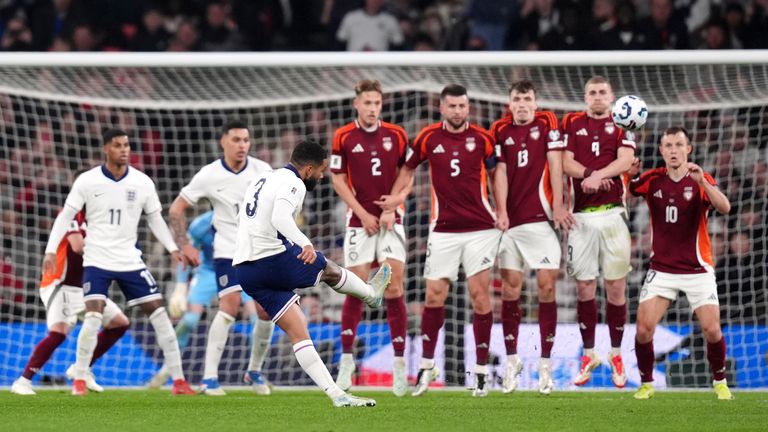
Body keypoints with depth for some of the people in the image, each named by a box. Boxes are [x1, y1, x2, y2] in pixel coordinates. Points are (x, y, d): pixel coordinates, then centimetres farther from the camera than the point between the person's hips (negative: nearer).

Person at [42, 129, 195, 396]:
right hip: (97, 260, -3)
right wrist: (51, 250, -10)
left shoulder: (143, 183, 0)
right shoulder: (87, 181, -6)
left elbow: (155, 219, 11)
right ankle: (79, 381, -6)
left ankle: (179, 381, 3)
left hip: (130, 261, 3)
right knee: (94, 316, -19)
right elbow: (65, 216, -2)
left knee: (158, 312, -3)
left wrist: (172, 248, 0)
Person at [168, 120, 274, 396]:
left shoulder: (262, 170, -3)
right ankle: (209, 377, -15)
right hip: (228, 251, -3)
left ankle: (255, 371, 21)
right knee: (229, 307, -18)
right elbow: (176, 209, 0)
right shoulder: (209, 175, -9)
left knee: (267, 311, -1)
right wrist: (184, 246, -6)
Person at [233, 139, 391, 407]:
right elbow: (280, 218, -29)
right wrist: (305, 244, -44)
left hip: (244, 270, 9)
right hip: (273, 259, -9)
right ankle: (371, 294, 47)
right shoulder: (292, 184, -10)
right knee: (329, 269, 19)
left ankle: (336, 394, 2)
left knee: (298, 332, 6)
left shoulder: (262, 180, 19)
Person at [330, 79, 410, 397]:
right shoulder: (344, 137, -1)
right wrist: (363, 214, -7)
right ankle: (347, 359, 9)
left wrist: (392, 208, -4)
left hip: (390, 221, 0)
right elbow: (338, 180, 1)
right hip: (359, 222, 0)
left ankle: (399, 362, -2)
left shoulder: (396, 136, 2)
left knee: (394, 290, -6)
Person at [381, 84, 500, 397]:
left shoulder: (482, 138, 0)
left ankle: (481, 369, 3)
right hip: (443, 229, 1)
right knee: (434, 296, 0)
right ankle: (427, 365, 14)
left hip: (480, 227, -1)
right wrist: (394, 198, 7)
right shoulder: (429, 137, 2)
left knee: (480, 295, -3)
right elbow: (408, 168, 18)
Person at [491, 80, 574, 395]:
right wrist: (501, 212, -7)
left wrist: (558, 206, -8)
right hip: (511, 220, 2)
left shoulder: (547, 123, 4)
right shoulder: (500, 130, 8)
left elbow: (555, 165, -1)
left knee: (546, 285, -5)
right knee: (510, 286, 1)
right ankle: (512, 360, 10)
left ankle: (546, 363, -2)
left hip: (541, 216, -2)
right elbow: (500, 172, 3)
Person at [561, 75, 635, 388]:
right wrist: (590, 174, -15)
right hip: (581, 216, 1)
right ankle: (588, 354, 11)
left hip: (612, 213, -1)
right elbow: (566, 163, 2)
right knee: (584, 286, 1)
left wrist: (596, 176, -20)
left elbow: (625, 161, -7)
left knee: (616, 286, -1)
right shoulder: (572, 124, 11)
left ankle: (616, 354, 11)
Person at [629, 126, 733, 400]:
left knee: (711, 329, -9)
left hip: (697, 269, -2)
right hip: (661, 269, 2)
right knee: (644, 328, -11)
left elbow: (724, 208, -23)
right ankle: (646, 384, 8)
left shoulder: (700, 181, -8)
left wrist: (702, 182, -39)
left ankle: (720, 382, 15)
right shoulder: (652, 180, -1)